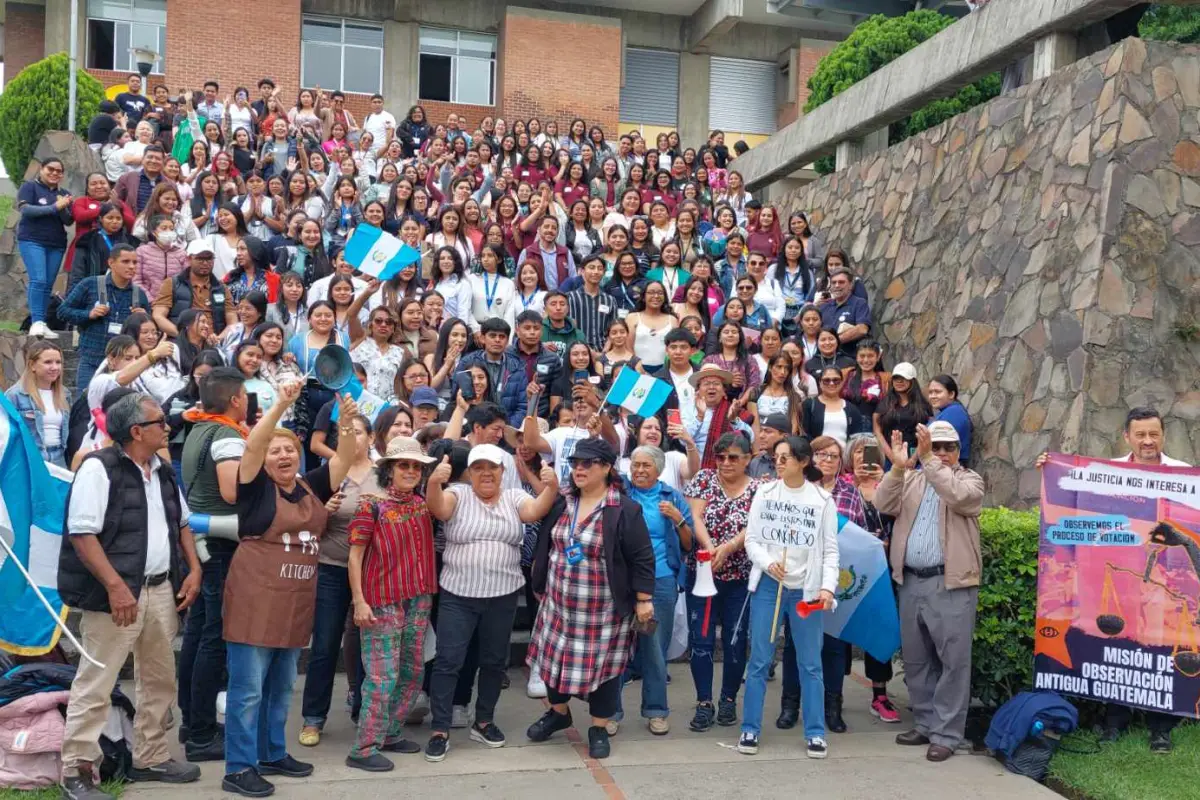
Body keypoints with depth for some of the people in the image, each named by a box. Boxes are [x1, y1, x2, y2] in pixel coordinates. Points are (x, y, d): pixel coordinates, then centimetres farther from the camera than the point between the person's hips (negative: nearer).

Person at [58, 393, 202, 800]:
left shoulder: (163, 470, 12)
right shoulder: (99, 468, -12)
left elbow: (181, 522, 22)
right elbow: (82, 533, -18)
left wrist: (193, 569, 9)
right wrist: (115, 586, -23)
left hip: (161, 589, 8)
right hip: (117, 592, -8)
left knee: (160, 679, 16)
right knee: (95, 684, -1)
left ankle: (151, 757, 29)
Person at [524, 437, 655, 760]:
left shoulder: (625, 510, -13)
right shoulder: (561, 504, 3)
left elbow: (641, 558, -11)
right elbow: (544, 547, 13)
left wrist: (644, 600, -12)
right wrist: (541, 587, 15)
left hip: (603, 608, -5)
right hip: (559, 602, 5)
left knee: (602, 664, 4)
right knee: (556, 656, 14)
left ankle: (599, 729, 22)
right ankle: (558, 712, 38)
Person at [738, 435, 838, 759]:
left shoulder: (823, 500, 0)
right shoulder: (764, 494, 2)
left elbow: (830, 550, -1)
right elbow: (751, 540, 1)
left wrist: (828, 587, -14)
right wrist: (768, 562, -18)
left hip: (806, 589, -1)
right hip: (767, 585, 1)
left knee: (810, 663, 5)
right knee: (759, 660, 5)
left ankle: (815, 732, 15)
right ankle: (750, 729, 14)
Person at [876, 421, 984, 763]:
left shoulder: (970, 480, 3)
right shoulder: (910, 479, 13)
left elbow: (957, 495, -20)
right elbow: (884, 505, -4)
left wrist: (928, 460, -25)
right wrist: (898, 466, -18)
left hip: (951, 584, -4)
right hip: (911, 581, 5)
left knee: (952, 660, -2)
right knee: (916, 659, 12)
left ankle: (945, 733, 5)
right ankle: (925, 723, 24)